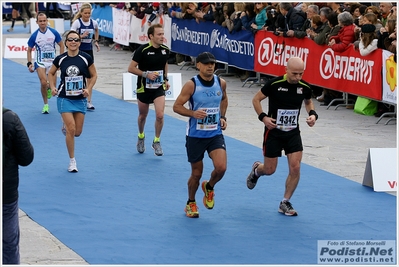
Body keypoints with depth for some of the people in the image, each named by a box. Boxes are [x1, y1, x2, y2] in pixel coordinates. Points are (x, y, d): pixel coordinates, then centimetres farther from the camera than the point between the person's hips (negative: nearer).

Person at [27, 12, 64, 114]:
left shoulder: (54, 33, -6)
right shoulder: (34, 36, -7)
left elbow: (61, 45, 6)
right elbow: (29, 50, 5)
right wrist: (29, 63, -5)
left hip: (52, 61, 2)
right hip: (40, 62, -1)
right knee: (44, 83, -19)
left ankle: (49, 88, 40)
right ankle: (45, 104, 0)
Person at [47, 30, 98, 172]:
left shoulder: (86, 58, -8)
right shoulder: (60, 59, -7)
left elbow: (93, 75, 5)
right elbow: (51, 73, 10)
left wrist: (89, 88, -10)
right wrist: (53, 87, -4)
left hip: (80, 99, 2)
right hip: (65, 98, -2)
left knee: (77, 132, 5)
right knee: (71, 129, -12)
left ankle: (66, 126, 42)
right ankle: (72, 161, 2)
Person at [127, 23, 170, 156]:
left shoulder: (165, 50, -2)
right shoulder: (142, 50, -17)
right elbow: (131, 68, -14)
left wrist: (166, 79, 14)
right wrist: (146, 74, -22)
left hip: (159, 87, 2)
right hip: (144, 87, -2)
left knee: (160, 115, -14)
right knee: (143, 116, 15)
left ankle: (157, 141, 6)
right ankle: (141, 137, 43)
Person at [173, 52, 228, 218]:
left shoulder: (221, 83, 0)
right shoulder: (191, 85, -13)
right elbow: (176, 106, -10)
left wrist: (222, 117, 7)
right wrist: (193, 113, -26)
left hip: (215, 134, 3)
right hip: (195, 136, -3)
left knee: (221, 167, -17)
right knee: (196, 173, 7)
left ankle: (209, 187, 17)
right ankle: (191, 203, 33)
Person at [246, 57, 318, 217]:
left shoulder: (305, 87, -6)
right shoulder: (274, 84, -17)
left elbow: (308, 102, 16)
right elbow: (256, 99, -5)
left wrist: (313, 114, -4)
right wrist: (263, 117, -18)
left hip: (293, 133, 3)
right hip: (273, 132, -3)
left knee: (295, 169, -9)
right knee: (270, 170, 5)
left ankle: (285, 203, 8)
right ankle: (256, 170, 44)